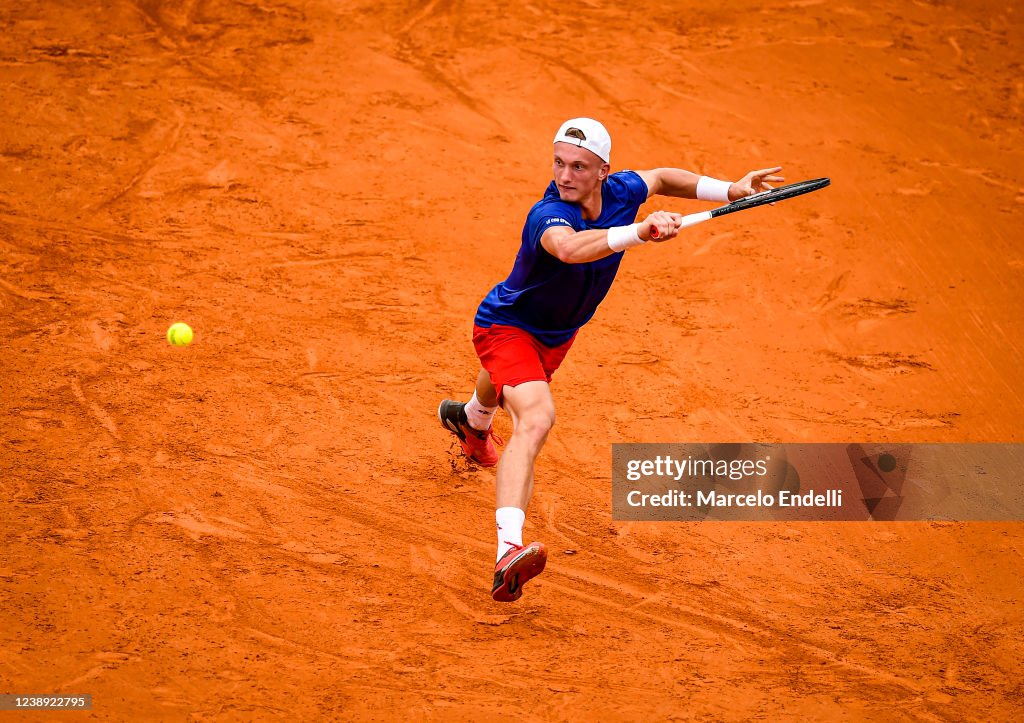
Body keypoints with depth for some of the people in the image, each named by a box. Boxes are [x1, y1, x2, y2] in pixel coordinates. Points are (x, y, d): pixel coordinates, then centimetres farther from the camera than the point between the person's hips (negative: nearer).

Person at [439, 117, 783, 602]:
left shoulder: (622, 192, -19)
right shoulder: (549, 214, -39)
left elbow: (660, 178, 6)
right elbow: (569, 248, -63)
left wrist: (729, 191, -2)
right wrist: (640, 232, -75)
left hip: (558, 333, 8)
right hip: (506, 327, -8)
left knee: (506, 387, 39)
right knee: (536, 417, -34)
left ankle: (472, 421, 77)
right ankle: (509, 553, -48)